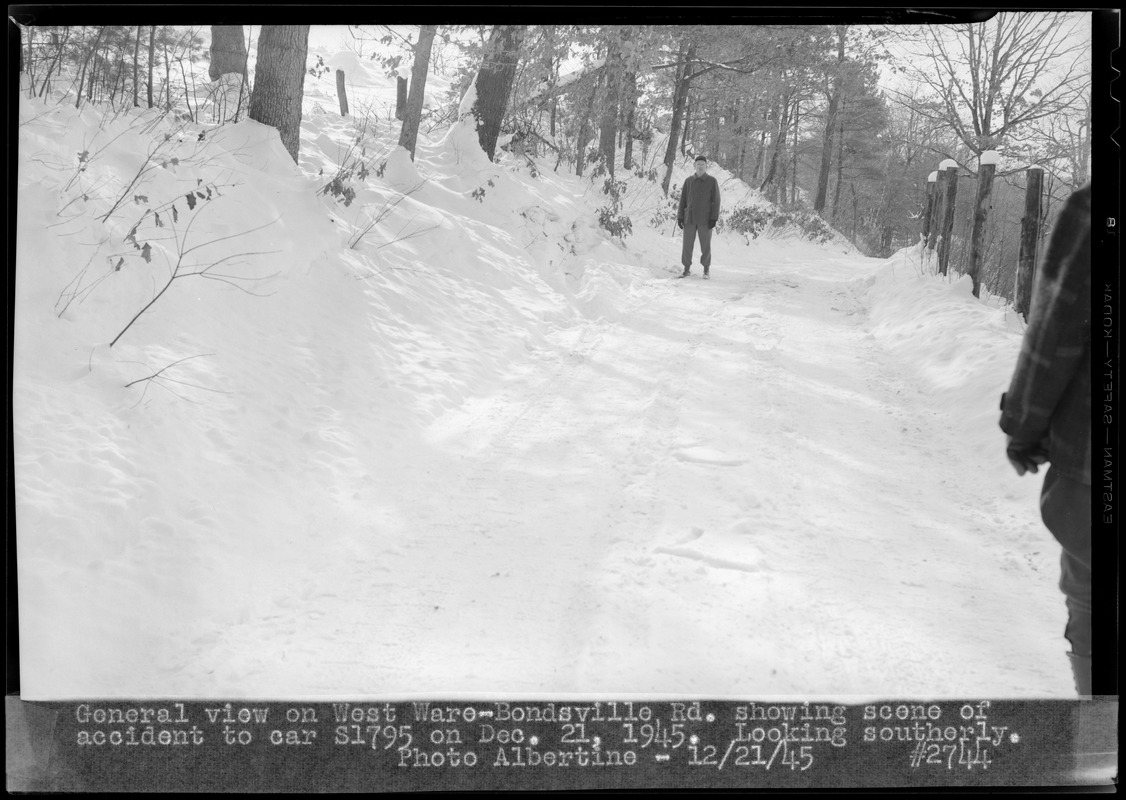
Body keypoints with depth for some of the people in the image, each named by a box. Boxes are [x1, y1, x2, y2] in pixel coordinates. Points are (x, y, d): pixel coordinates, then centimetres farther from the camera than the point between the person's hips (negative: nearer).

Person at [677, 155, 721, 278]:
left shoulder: (712, 181, -1)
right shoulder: (688, 181, 7)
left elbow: (716, 200, -3)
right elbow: (683, 199, 9)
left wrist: (714, 218, -11)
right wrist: (680, 217, 2)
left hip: (705, 219, -2)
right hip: (690, 218, 2)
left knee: (705, 245, 2)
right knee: (687, 244, 1)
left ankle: (706, 270, 15)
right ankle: (687, 269, 13)